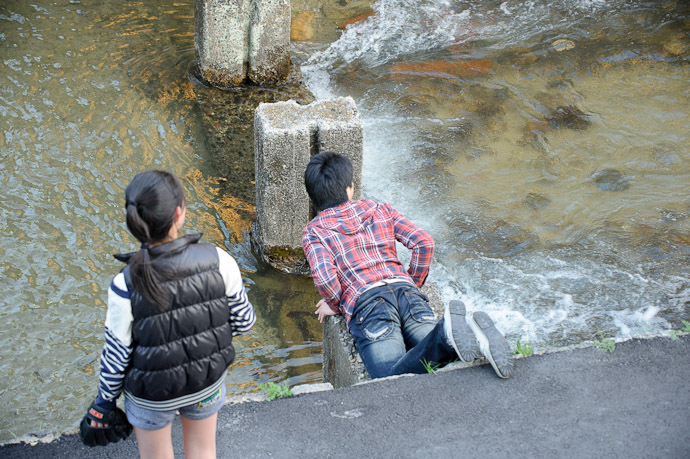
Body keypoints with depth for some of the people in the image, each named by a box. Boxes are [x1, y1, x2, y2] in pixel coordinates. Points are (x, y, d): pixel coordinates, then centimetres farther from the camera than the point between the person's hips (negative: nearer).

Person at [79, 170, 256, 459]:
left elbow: (116, 356, -16)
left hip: (151, 396, -2)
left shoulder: (125, 287, -29)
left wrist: (104, 403, 2)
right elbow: (244, 321, -11)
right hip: (209, 381, 2)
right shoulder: (219, 261, -25)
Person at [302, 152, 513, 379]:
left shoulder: (313, 232, 14)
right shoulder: (380, 209, 25)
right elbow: (424, 242, 14)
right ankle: (475, 332, -43)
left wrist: (334, 305, 13)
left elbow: (324, 277, -6)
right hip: (405, 290, 4)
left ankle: (445, 334, -47)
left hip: (365, 300, -4)